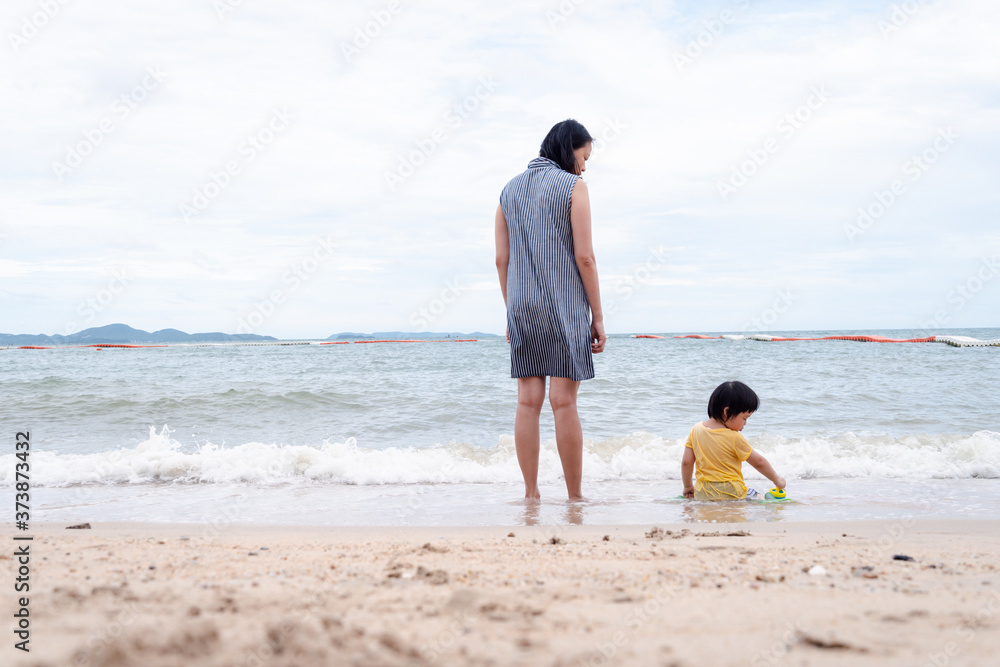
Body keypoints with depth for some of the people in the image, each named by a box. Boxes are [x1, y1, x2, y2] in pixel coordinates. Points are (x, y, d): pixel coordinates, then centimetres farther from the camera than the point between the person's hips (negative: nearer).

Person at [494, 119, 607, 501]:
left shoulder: (510, 190, 12)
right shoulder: (573, 186, -4)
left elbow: (502, 260, 10)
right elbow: (584, 257, -9)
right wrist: (597, 316, -4)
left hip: (522, 309, 5)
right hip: (564, 306, -5)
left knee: (528, 401, 5)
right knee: (564, 402, -4)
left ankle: (531, 493, 8)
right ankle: (574, 497, 1)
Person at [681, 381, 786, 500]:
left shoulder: (696, 429, 4)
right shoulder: (734, 438, -11)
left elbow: (686, 462, 8)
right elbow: (759, 462, -1)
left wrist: (688, 486, 20)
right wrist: (777, 479, 13)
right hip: (730, 494, -5)